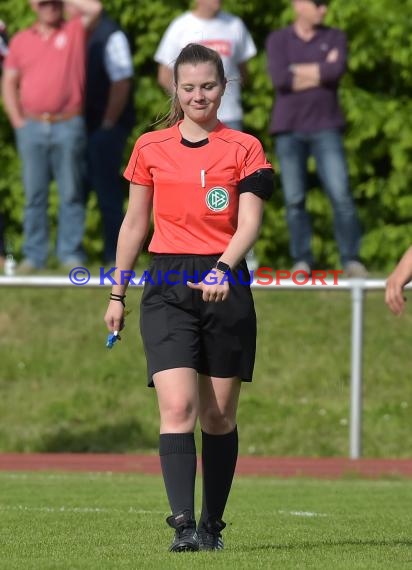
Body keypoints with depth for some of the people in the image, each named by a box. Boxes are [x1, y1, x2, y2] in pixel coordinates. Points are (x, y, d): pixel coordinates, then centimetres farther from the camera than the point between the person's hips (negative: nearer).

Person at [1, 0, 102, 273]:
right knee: (34, 194, 4)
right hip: (32, 127, 3)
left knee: (71, 193, 0)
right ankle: (34, 255, 7)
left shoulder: (75, 31, 5)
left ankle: (71, 254, 4)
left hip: (68, 126, -3)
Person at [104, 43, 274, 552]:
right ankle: (182, 524, -22)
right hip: (167, 288, 0)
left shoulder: (244, 148, 3)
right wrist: (117, 293, 15)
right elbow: (135, 223, 16)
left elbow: (249, 222, -7)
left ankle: (212, 524, 17)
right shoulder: (150, 148, 8)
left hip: (226, 287, 0)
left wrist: (222, 270, -25)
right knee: (177, 407, -15)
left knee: (219, 415, 5)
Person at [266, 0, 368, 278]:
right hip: (289, 130, 0)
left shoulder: (336, 38, 5)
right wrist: (321, 70, -10)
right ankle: (302, 261, 6)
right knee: (295, 199, -2)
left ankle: (351, 260, -5)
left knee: (341, 195, -9)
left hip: (326, 129, 0)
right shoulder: (277, 41, 3)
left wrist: (298, 71, -10)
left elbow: (337, 71, -15)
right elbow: (280, 80, -14)